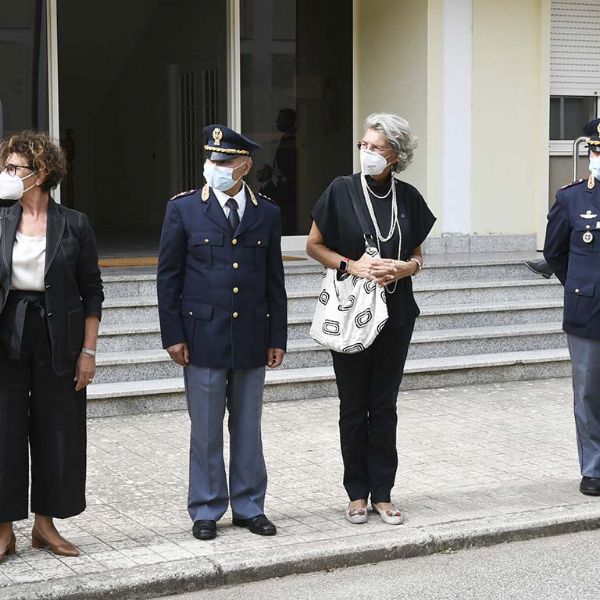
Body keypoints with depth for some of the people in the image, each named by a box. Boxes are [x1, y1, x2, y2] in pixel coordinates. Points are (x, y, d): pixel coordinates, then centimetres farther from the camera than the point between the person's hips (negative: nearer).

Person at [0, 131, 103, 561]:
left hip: (57, 339, -1)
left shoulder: (74, 225, -1)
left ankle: (45, 524, 21)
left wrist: (89, 351, -4)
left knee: (57, 431, 6)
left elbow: (92, 292, 1)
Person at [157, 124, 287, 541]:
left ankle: (250, 507, 22)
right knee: (206, 431, 5)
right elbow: (168, 277, 0)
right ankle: (206, 511, 17)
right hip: (203, 337, -2)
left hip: (251, 339, 2)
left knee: (248, 429, 11)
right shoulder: (184, 209, -1)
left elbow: (275, 282, 9)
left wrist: (277, 338, 5)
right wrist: (173, 335, -6)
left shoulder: (267, 214, 6)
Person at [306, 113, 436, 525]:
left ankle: (382, 493, 14)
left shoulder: (407, 197, 3)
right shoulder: (341, 190, -4)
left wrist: (404, 267, -10)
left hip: (396, 312, 2)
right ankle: (357, 494, 15)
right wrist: (351, 265, -14)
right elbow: (314, 245, 1)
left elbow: (418, 255, 12)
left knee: (384, 406, 6)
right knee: (354, 406, 5)